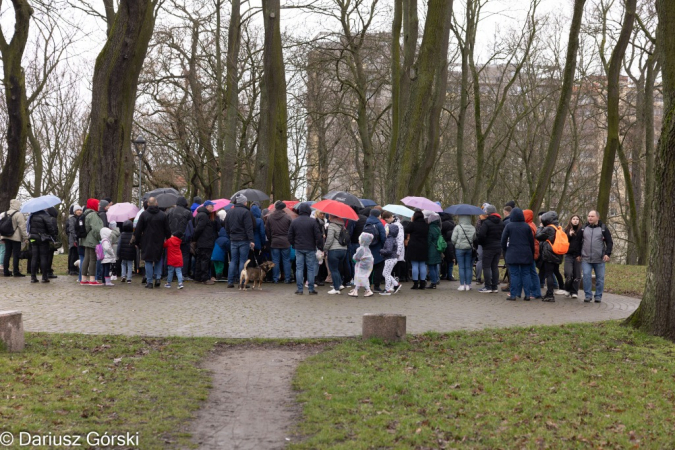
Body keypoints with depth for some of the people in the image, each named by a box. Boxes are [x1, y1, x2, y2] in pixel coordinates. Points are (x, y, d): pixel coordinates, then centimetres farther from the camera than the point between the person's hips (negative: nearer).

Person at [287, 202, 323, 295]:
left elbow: (290, 236, 6)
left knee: (299, 268, 5)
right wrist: (320, 246, 0)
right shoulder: (313, 221, -9)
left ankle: (300, 289, 4)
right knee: (310, 268, 4)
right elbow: (318, 236, -9)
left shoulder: (294, 222, 0)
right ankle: (311, 289, 6)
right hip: (310, 249, -2)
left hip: (298, 249, 2)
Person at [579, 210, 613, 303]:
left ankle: (598, 296, 12)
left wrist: (607, 253, -9)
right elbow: (579, 242, 16)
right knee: (586, 276, -8)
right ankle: (588, 295, 0)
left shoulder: (603, 229, 2)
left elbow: (609, 242, 3)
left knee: (600, 278, 3)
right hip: (586, 259, 1)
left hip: (600, 260, -1)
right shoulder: (584, 229, 9)